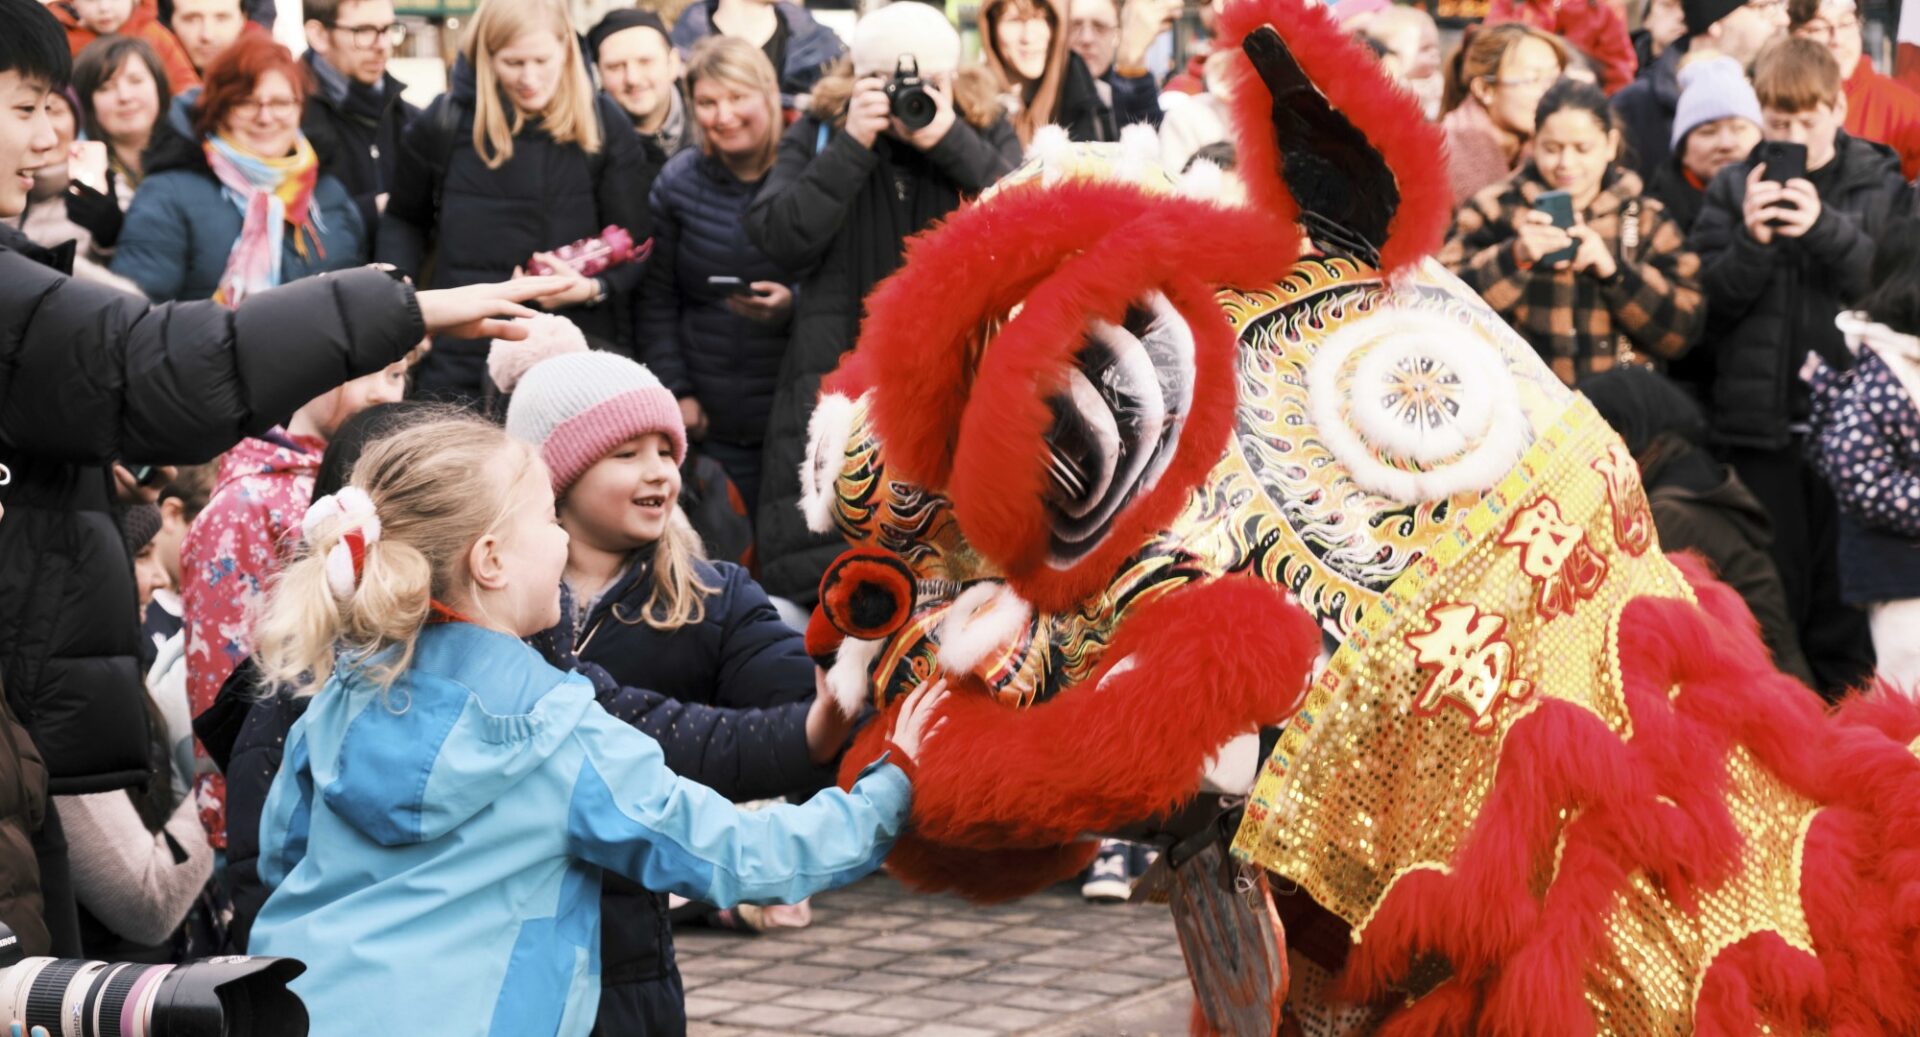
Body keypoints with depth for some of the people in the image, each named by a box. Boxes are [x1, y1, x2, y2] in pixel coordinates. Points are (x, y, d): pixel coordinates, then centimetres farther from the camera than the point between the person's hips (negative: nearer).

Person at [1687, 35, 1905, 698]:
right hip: (1762, 419, 1)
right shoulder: (1733, 189, 6)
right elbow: (1708, 299, -1)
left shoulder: (1882, 185, 3)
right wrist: (1752, 242, -18)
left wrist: (1826, 228, -21)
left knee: (1843, 587, 4)